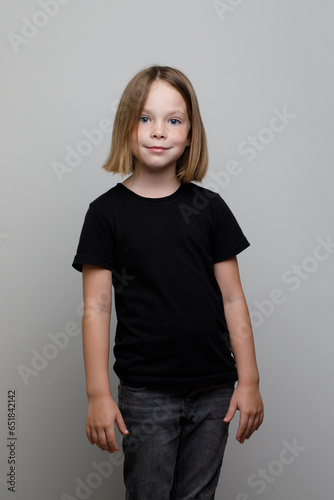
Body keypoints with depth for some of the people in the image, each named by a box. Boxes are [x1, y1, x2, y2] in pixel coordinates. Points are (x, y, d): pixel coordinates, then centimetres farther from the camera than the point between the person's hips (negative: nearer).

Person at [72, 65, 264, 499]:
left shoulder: (209, 207, 3)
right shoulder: (107, 212, -3)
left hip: (214, 391, 2)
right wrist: (98, 393, -8)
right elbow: (97, 308, -4)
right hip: (145, 395, -2)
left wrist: (249, 380, 2)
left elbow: (232, 299, 4)